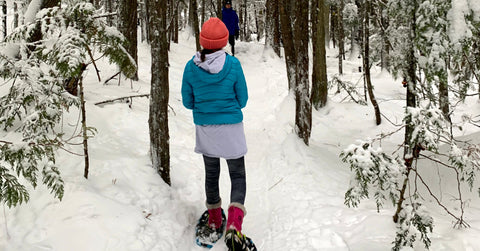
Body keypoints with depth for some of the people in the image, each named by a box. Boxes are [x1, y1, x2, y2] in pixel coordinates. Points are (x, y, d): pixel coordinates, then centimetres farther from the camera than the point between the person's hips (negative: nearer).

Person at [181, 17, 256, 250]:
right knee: (238, 176, 9)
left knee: (211, 174, 20)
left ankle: (214, 223, 32)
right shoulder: (233, 64, -15)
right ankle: (234, 227, -8)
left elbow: (187, 102, -1)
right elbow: (242, 100, -7)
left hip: (204, 129, 3)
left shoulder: (191, 67, -10)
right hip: (231, 128, -2)